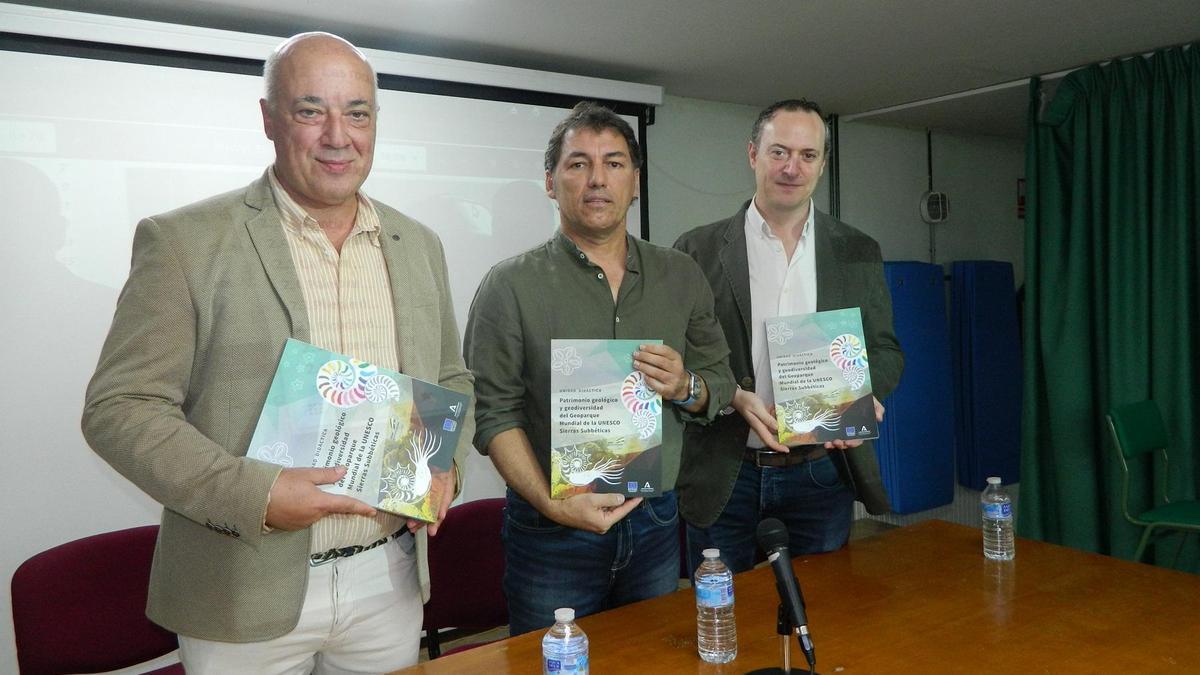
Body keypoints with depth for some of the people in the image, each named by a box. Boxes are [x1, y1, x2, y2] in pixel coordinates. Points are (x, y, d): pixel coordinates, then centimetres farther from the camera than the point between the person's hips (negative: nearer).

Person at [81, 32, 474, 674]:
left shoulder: (418, 244, 6)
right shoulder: (183, 241, -8)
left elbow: (452, 379, 14)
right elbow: (118, 407, -9)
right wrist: (252, 494, -20)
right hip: (243, 597, -3)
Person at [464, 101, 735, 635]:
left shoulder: (681, 277, 5)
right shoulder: (512, 285, -7)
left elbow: (720, 381, 10)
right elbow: (494, 412, -11)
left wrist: (686, 387, -12)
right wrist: (551, 504, -21)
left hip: (656, 524, 4)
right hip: (552, 532, -3)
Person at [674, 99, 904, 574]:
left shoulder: (859, 253, 5)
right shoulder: (698, 250, -2)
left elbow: (886, 352, 9)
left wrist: (861, 395, -13)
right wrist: (734, 398, -20)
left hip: (821, 475, 2)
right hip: (723, 476, -1)